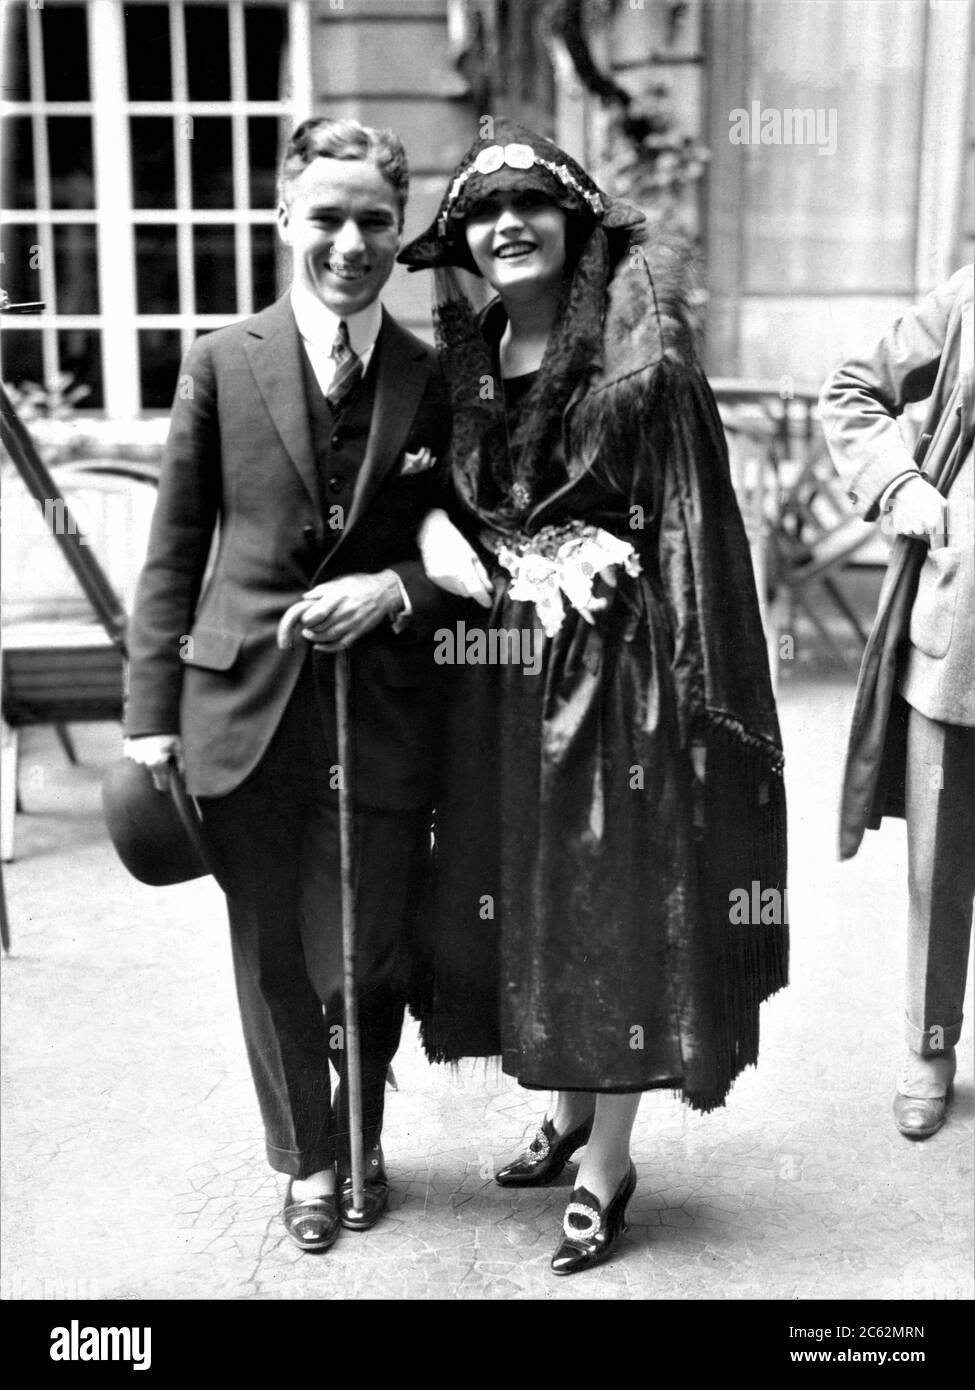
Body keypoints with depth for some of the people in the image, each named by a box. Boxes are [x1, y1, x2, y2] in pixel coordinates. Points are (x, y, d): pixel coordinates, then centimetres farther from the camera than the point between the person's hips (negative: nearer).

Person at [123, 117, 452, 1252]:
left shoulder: (436, 380, 3)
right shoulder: (222, 362, 1)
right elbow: (174, 552, 2)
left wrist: (394, 588, -13)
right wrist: (153, 712, -2)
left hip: (381, 714, 0)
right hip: (245, 708, 0)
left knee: (362, 959, 7)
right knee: (272, 959, 12)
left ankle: (363, 1137, 38)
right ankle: (308, 1159, 35)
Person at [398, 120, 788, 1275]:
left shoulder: (634, 347, -7)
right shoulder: (460, 364, 8)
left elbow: (685, 519, -9)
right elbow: (433, 512, 8)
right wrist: (509, 577, -12)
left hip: (612, 668, -5)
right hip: (497, 676, 6)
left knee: (613, 904, 2)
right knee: (520, 895, 15)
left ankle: (609, 1165, 17)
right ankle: (569, 1112, 36)